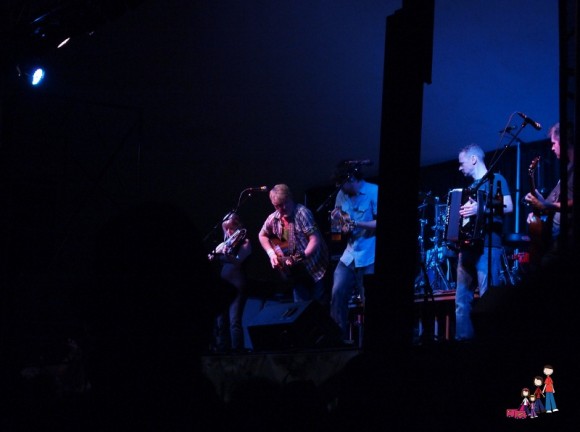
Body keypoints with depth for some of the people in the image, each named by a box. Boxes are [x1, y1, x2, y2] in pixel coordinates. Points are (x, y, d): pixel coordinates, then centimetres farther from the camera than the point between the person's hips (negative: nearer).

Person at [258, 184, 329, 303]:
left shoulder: (301, 212, -21)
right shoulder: (273, 219, -2)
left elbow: (315, 239, -27)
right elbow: (262, 235, 18)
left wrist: (302, 257, -39)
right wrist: (271, 253, 4)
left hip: (315, 266, -5)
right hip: (297, 270, 5)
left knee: (318, 305, -1)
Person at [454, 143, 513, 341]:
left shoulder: (496, 179, 1)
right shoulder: (470, 187, 25)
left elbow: (508, 206, -12)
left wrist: (481, 209, -22)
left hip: (487, 245, -8)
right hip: (467, 245, 8)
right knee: (462, 300, 3)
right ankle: (463, 339, 4)